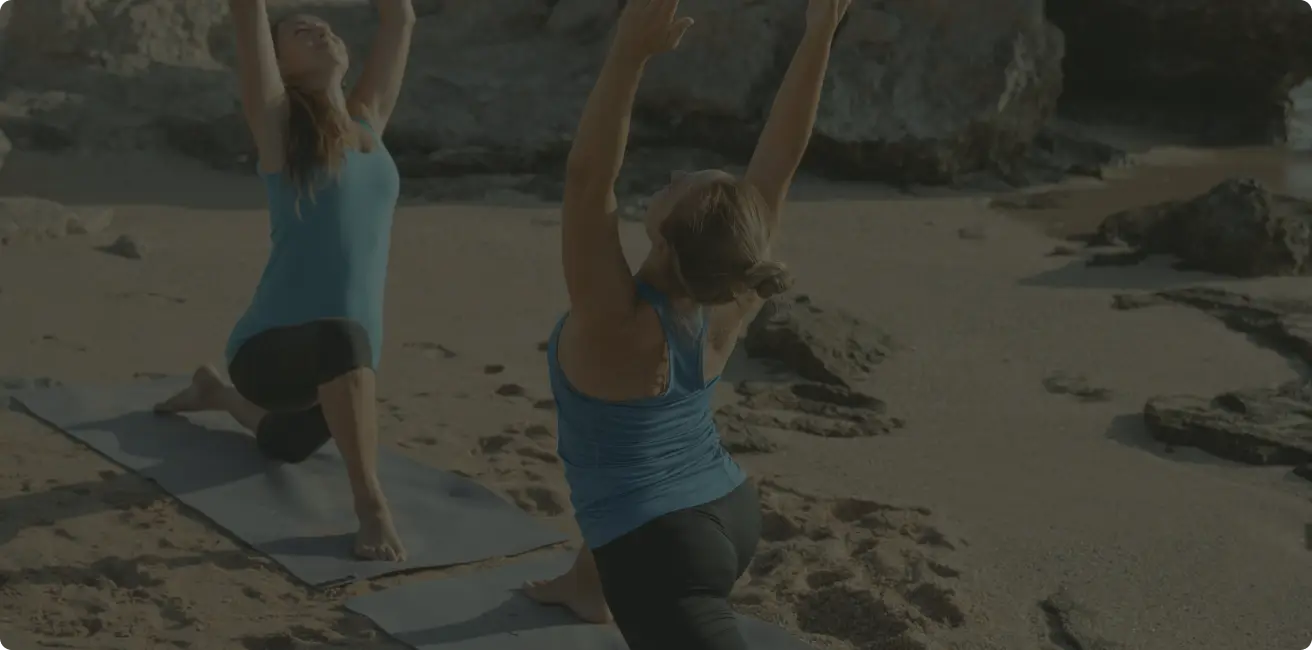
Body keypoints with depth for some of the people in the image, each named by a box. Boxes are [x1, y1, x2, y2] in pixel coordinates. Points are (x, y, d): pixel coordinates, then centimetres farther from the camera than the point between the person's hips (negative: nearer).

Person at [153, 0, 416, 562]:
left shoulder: (368, 121, 8)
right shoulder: (279, 126, -6)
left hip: (342, 364, 7)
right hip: (271, 349, -7)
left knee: (285, 446, 33)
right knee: (342, 338, -41)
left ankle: (215, 394, 60)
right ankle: (371, 505, -29)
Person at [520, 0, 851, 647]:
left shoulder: (616, 321, -27)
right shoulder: (730, 301, -13)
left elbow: (586, 180, -38)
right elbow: (781, 153, -12)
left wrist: (629, 53, -46)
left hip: (667, 553, -8)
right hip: (732, 517, 8)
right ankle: (586, 589, 68)